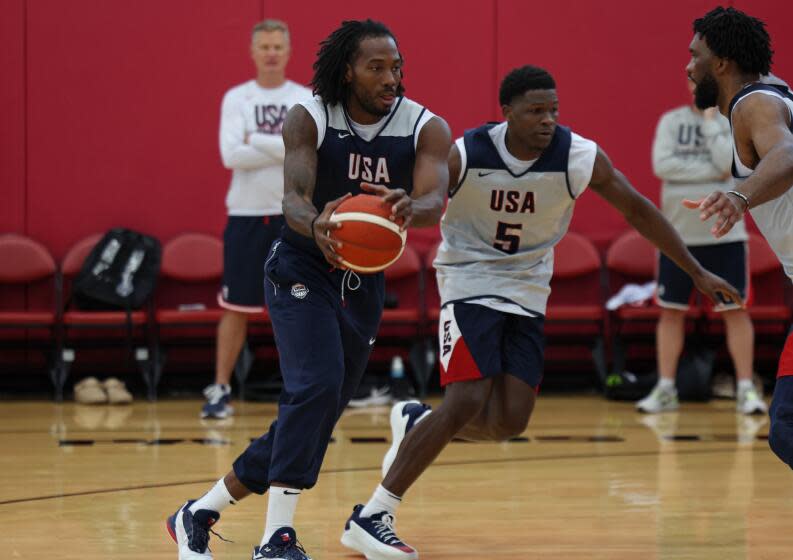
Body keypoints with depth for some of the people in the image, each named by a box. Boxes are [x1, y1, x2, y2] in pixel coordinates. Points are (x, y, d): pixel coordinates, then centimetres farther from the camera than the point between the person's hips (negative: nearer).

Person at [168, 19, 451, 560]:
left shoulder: (427, 129, -9)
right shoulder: (309, 120, -13)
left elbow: (435, 201, -26)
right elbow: (293, 197, -26)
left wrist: (408, 208, -51)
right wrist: (315, 225, -51)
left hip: (363, 284, 4)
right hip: (302, 271, -4)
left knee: (314, 419, 7)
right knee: (317, 386, -27)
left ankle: (198, 515, 24)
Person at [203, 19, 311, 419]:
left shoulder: (305, 99, 2)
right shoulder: (236, 98, 2)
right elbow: (231, 155, -11)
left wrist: (256, 140, -14)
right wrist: (284, 150, -13)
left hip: (295, 215, 0)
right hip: (247, 213, 0)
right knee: (236, 306, 2)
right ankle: (220, 390, 8)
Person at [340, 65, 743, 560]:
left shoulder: (580, 157, -14)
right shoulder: (464, 157, -19)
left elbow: (637, 209, -2)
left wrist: (697, 272, 0)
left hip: (528, 292, 4)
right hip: (470, 282, -4)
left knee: (510, 421, -6)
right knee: (467, 402, -20)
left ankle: (415, 424, 25)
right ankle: (370, 518, -16)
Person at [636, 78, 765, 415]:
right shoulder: (671, 121, 4)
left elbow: (728, 162, -16)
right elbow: (662, 164, -10)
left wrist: (709, 119, -10)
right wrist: (712, 172, -13)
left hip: (724, 233, -1)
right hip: (678, 232, 2)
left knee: (735, 310, -1)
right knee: (671, 311, 5)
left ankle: (746, 389, 3)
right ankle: (665, 389, 12)